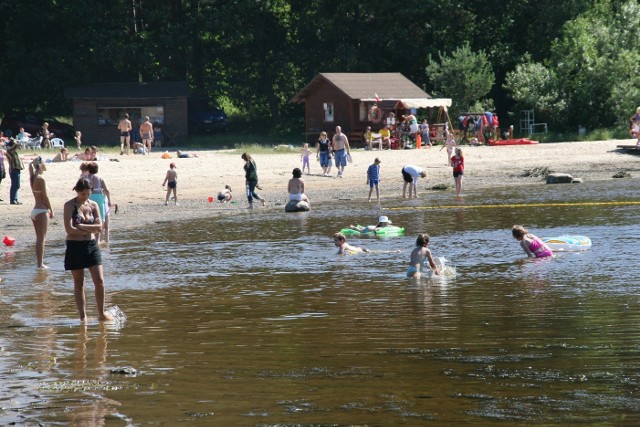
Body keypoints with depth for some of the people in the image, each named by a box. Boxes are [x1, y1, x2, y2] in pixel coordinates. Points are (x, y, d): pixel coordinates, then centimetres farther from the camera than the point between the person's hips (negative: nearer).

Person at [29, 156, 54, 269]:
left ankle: (39, 262, 19)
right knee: (41, 238, -3)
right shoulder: (41, 179, -16)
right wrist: (51, 210, -5)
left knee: (39, 238, 15)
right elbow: (45, 197, -14)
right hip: (42, 210, -8)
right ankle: (40, 263, -2)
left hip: (35, 210, 8)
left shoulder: (33, 178, 9)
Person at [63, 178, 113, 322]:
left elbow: (99, 227, -4)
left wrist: (80, 226, -13)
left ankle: (101, 314, 10)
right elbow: (69, 229, -17)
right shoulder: (70, 206, -6)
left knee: (99, 281, -3)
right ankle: (83, 316, 13)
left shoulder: (93, 205, 6)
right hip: (75, 246, -3)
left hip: (91, 246, 3)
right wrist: (90, 229, -8)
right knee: (79, 283, 5)